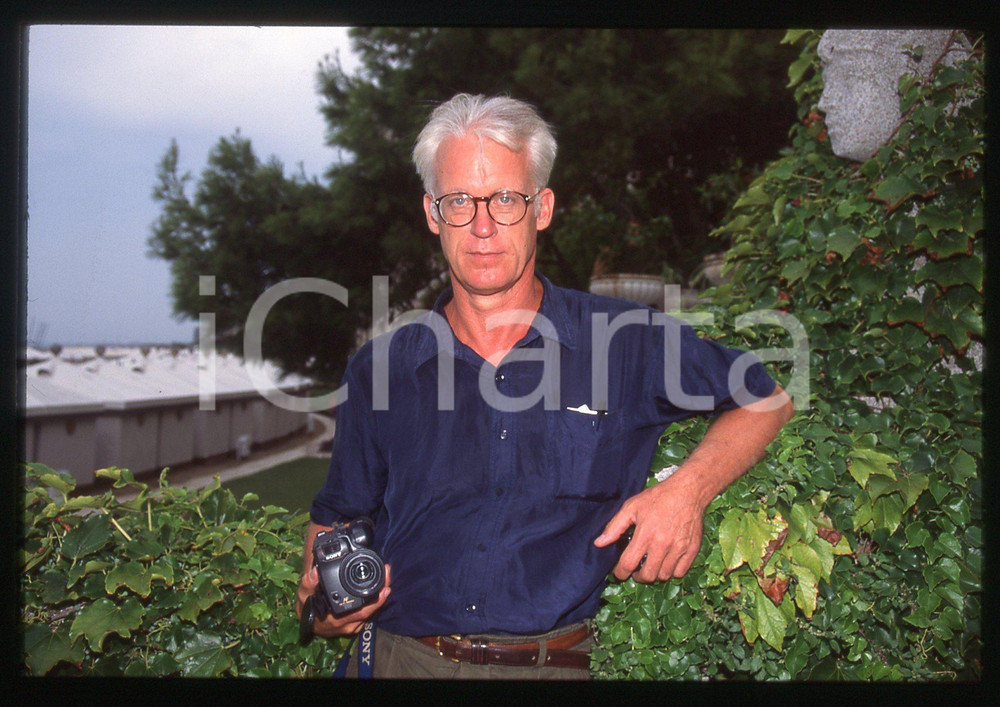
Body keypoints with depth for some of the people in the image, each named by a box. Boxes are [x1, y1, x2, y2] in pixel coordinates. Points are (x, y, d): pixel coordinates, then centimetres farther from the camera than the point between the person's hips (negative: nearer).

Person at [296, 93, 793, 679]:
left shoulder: (627, 343, -1)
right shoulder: (381, 368, 5)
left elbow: (767, 400, 9)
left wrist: (687, 491, -6)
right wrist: (325, 591, -4)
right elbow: (336, 515, 16)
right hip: (400, 657, 1)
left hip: (556, 663, -1)